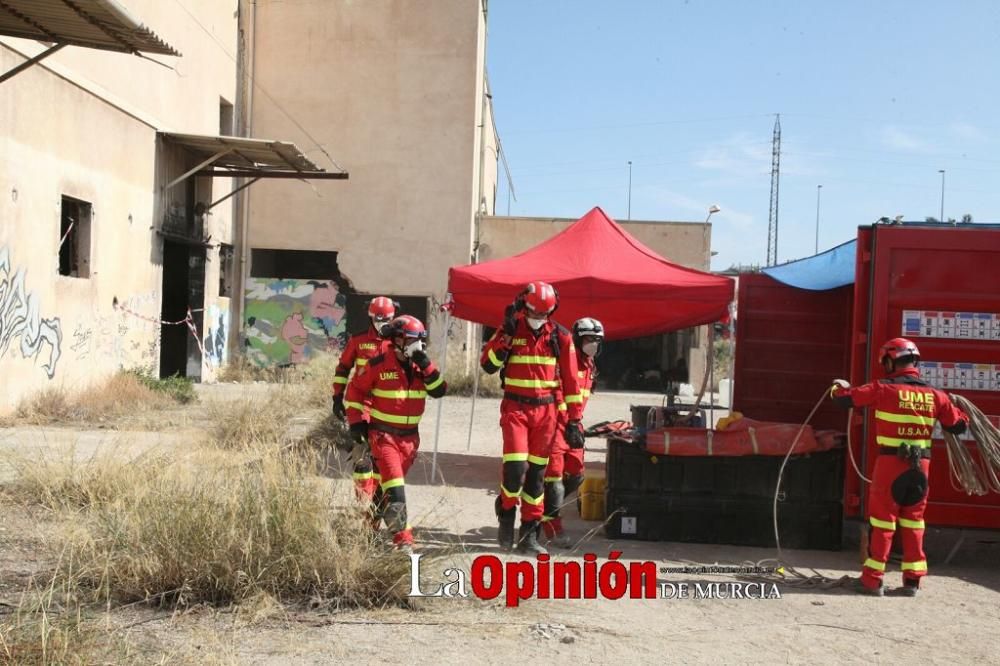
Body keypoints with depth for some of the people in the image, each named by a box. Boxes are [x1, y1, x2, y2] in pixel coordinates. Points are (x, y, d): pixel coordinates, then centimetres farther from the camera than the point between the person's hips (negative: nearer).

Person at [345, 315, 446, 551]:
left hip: (410, 435, 5)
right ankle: (402, 536, -11)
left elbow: (439, 390, -8)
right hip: (383, 434, -5)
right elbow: (355, 390, -1)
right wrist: (357, 421, -5)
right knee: (394, 486, -14)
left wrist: (425, 365, -18)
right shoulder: (378, 364, -11)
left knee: (392, 483, 17)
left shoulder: (421, 365, 3)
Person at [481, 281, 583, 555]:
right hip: (515, 407, -2)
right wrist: (506, 335, -17)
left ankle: (529, 534, 15)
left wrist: (574, 420, 2)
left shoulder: (561, 337, 2)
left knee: (537, 472, 5)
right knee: (516, 466, -15)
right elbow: (488, 365, -8)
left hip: (546, 410, 2)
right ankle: (507, 513, 14)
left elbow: (571, 381, 4)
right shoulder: (509, 330, 0)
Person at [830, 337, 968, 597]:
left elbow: (845, 398, -3)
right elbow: (960, 424, 11)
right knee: (913, 521, 14)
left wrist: (840, 387, 20)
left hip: (891, 462, -3)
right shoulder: (935, 395, 4)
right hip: (921, 464, 4)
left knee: (882, 519, 3)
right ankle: (912, 580, 18)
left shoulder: (884, 389, -7)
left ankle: (873, 579, 6)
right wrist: (949, 406, 32)